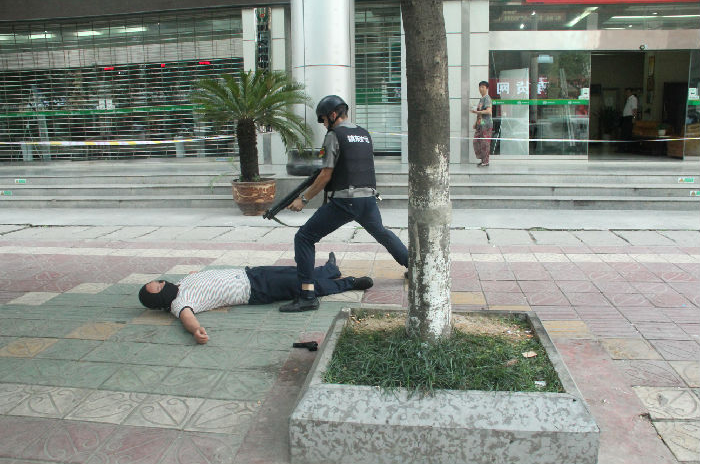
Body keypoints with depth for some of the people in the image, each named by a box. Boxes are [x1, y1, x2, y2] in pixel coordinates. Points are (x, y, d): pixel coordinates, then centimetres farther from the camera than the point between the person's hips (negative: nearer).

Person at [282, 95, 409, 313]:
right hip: (368, 198, 7)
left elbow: (326, 175, -9)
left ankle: (307, 295, -9)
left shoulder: (334, 136, -5)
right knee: (382, 233, 31)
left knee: (304, 237, -1)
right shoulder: (365, 134, 16)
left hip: (343, 201, -7)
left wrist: (303, 199, -1)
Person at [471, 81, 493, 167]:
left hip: (486, 124, -9)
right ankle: (482, 159, 17)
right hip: (480, 124, 9)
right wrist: (476, 123, 22)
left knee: (485, 143, -6)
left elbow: (489, 111, -21)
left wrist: (477, 112, -22)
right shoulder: (481, 99, 20)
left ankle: (485, 161, -1)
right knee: (476, 141, 8)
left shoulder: (487, 99, -9)